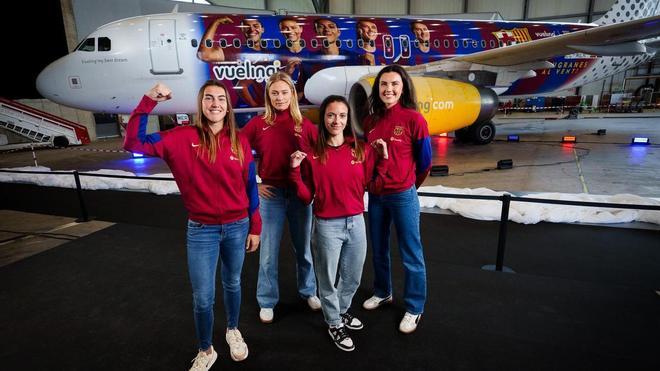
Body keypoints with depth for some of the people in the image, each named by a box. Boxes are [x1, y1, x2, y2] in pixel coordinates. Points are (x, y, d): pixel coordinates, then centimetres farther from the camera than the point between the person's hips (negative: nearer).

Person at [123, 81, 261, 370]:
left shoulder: (239, 142, -2)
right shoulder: (183, 138, -6)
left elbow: (250, 187, 2)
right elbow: (134, 143, -13)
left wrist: (254, 227, 4)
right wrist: (148, 101, -22)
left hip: (237, 227, 2)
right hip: (201, 230, -1)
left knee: (233, 284, 20)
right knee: (202, 297, 6)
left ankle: (233, 331, 46)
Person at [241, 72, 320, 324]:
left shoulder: (304, 124, -1)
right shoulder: (258, 124, -4)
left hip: (300, 193, 1)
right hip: (271, 193, -1)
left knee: (303, 247, 16)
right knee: (269, 252, 7)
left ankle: (309, 292, 37)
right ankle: (267, 302, 26)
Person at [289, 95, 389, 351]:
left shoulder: (361, 149, 0)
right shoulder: (312, 154, -6)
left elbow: (372, 186, 3)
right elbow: (307, 197, -5)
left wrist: (383, 159, -5)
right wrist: (295, 170, -17)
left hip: (356, 222, 3)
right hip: (327, 226, -3)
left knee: (353, 278, 21)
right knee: (328, 279, 14)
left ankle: (341, 310, 49)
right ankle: (334, 324, 38)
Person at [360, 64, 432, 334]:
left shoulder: (414, 119, -11)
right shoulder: (370, 121, 4)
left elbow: (424, 162, -2)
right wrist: (370, 184, 13)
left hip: (403, 196, -5)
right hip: (375, 195, 5)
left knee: (411, 256, 7)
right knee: (379, 250, 20)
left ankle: (414, 309, 24)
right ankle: (382, 293, 42)